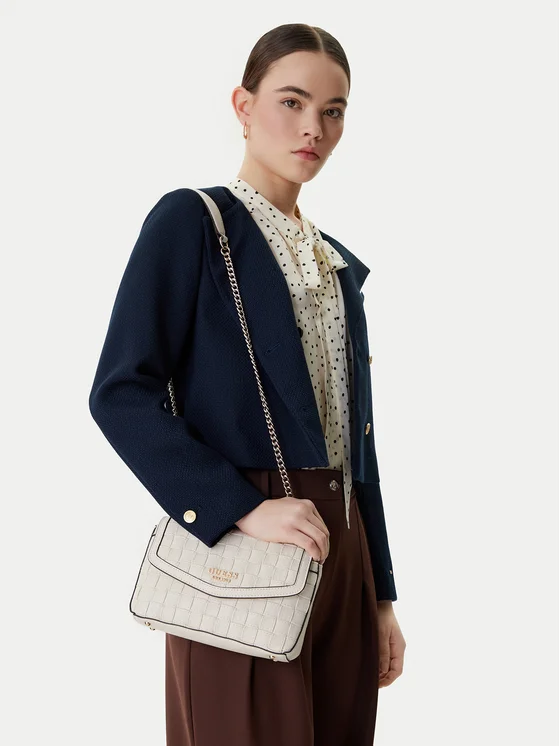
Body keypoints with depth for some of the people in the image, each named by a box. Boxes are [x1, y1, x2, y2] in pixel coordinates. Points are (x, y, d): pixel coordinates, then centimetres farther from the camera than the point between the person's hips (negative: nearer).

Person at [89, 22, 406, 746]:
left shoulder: (336, 263, 16)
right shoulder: (191, 220, -3)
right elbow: (120, 394, -13)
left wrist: (381, 596, 13)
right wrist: (241, 509, -22)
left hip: (341, 551, 6)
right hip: (240, 551, -6)